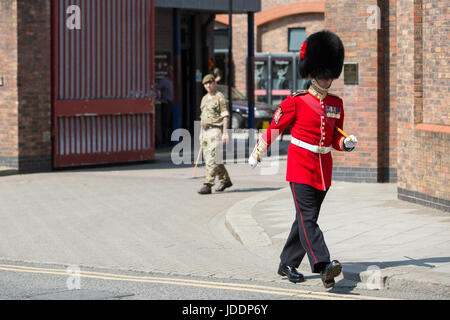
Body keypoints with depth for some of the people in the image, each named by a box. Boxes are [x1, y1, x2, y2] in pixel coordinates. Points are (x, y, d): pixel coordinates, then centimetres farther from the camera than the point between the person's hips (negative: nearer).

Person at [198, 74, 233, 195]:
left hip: (216, 130, -9)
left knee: (211, 159, -15)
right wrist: (201, 133, 19)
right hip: (206, 131, 9)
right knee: (208, 158, 12)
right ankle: (225, 180, 25)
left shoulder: (220, 97, -7)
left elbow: (226, 116, -11)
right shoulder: (204, 98, 18)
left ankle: (208, 185, -18)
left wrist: (225, 133, -18)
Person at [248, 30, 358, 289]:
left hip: (324, 169, 6)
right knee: (307, 217, -15)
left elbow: (336, 138, 15)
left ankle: (288, 265, 21)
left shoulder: (336, 104, 9)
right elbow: (275, 128, 2)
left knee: (307, 218, 10)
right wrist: (257, 155, 7)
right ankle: (323, 265, -27)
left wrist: (347, 143, -7)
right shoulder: (296, 101, -6)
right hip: (301, 166, -6)